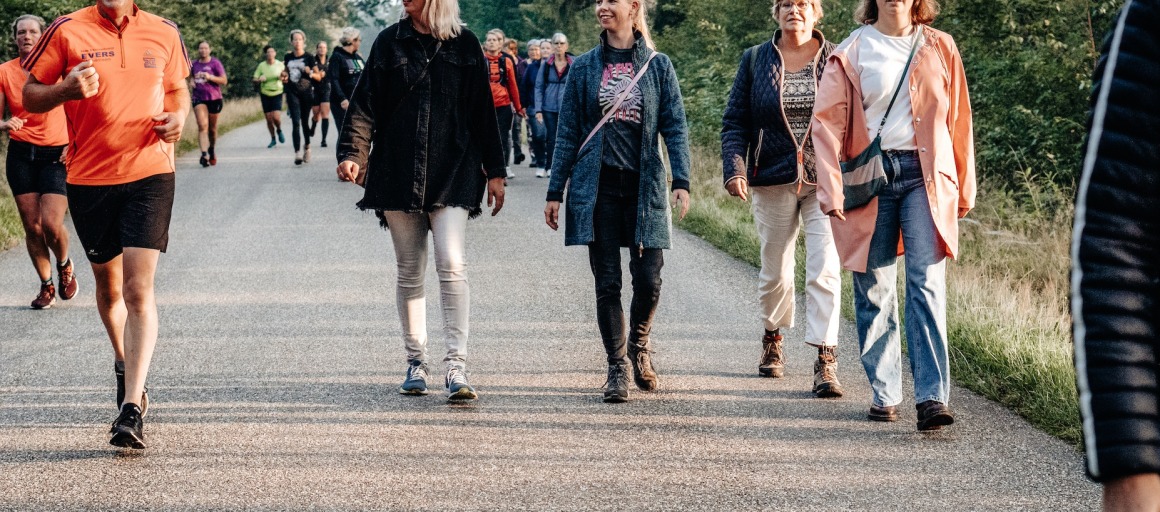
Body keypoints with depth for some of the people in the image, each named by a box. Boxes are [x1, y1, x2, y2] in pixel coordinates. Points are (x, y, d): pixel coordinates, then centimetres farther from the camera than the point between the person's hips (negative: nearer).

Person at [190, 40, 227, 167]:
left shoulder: (215, 63, -3)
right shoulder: (195, 64, 8)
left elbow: (224, 80, -6)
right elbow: (190, 76, 27)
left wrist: (210, 77, -19)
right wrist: (191, 81, 4)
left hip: (214, 98, -1)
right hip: (199, 98, 1)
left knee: (212, 128, 10)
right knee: (202, 126, -16)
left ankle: (211, 151, 34)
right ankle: (204, 154, -26)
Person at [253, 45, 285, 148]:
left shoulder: (280, 64, -2)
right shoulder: (261, 65, -1)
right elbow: (254, 80, 2)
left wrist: (282, 77, -14)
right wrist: (259, 80, -20)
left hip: (277, 93, -1)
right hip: (265, 94, 1)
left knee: (276, 117, -16)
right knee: (269, 119, 2)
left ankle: (279, 130, 17)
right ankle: (273, 139, 19)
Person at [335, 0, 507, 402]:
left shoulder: (465, 46, 4)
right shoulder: (390, 43, 5)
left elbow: (483, 112, 9)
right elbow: (366, 104, 2)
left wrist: (494, 171, 9)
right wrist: (352, 152, -12)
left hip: (452, 174, -2)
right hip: (398, 174, 2)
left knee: (452, 266, -14)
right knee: (409, 273, 8)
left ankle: (456, 366, -14)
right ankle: (416, 363, 17)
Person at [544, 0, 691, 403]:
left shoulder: (658, 66, 4)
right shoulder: (584, 68, 6)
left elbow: (675, 127, 2)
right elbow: (568, 133, 8)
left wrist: (681, 181, -9)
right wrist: (555, 191, 5)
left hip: (644, 185, -1)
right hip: (598, 188, 1)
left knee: (648, 279, -4)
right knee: (607, 282, 0)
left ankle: (639, 345, 25)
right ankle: (617, 368, 8)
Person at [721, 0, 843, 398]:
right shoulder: (755, 61, 4)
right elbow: (736, 122, 3)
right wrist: (735, 168, -11)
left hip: (826, 181, -2)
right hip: (773, 182, 2)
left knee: (825, 270, -13)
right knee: (775, 272, 13)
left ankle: (826, 362, -13)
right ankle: (772, 339, 38)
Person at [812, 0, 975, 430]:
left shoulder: (939, 48, 9)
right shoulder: (851, 53, 5)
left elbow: (958, 120, 12)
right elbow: (827, 121, 1)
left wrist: (964, 187, 11)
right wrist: (831, 189, -9)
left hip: (925, 175, 0)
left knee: (927, 284, -12)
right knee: (874, 291, 4)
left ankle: (932, 397, -17)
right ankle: (884, 395, 14)